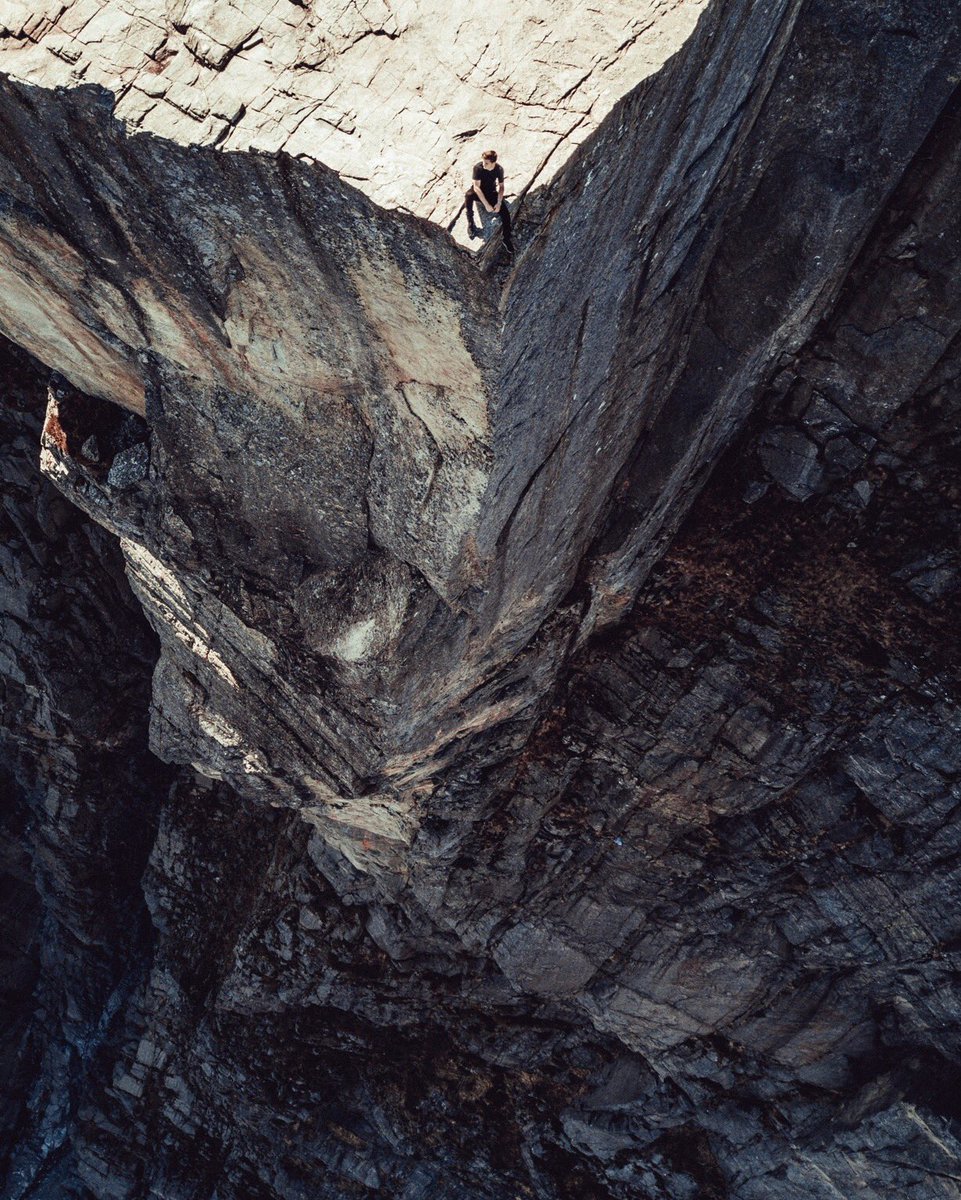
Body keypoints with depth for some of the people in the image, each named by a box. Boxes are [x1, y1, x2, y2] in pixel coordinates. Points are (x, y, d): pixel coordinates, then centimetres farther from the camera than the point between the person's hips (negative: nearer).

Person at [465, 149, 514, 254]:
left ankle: (507, 239, -3)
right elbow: (476, 187, -29)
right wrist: (486, 204, -36)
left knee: (505, 212, -18)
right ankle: (470, 222, -21)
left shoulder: (499, 169, -18)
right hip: (479, 191, -2)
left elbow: (501, 186, -8)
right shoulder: (478, 168, -26)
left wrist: (499, 203, -22)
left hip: (491, 192, 2)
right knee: (469, 195, -39)